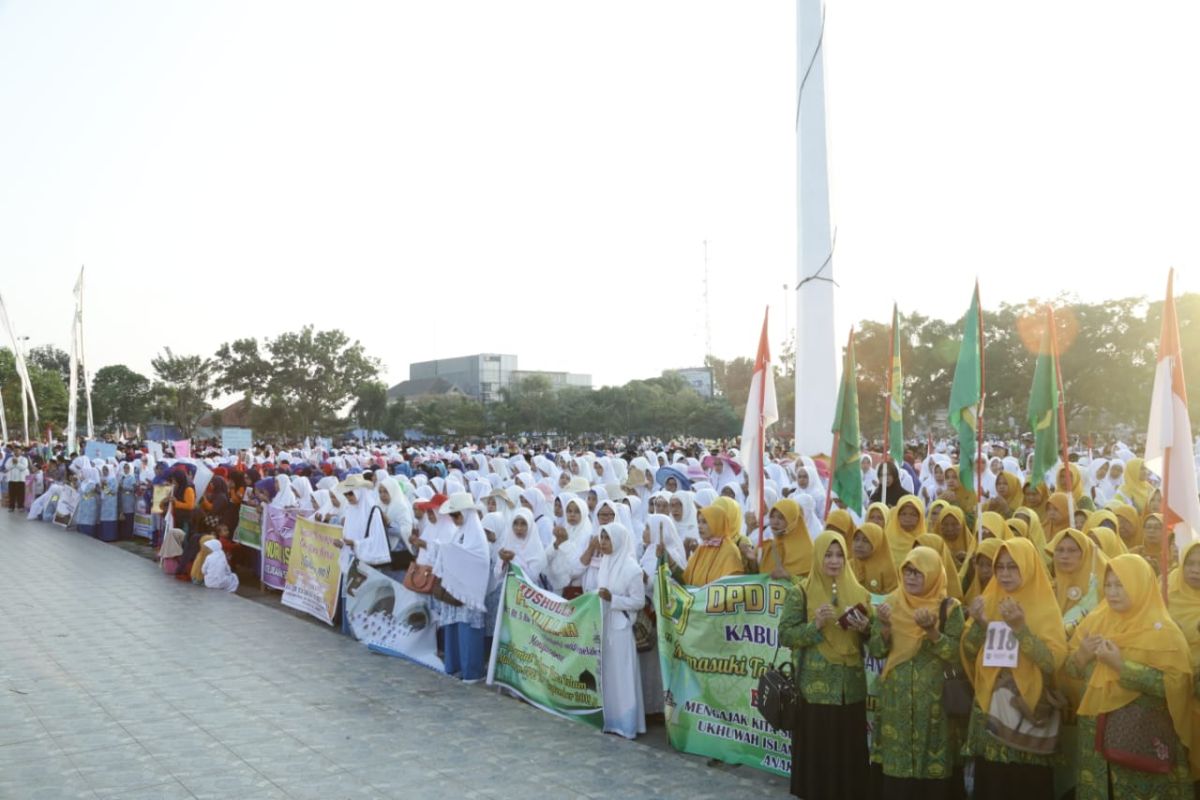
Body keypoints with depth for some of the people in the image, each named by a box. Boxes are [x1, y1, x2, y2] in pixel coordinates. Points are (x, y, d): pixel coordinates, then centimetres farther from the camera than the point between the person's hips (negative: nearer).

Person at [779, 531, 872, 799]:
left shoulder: (858, 592, 8)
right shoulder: (800, 593, -3)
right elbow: (785, 635, -8)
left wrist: (864, 628, -7)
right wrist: (816, 624, -21)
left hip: (852, 687, 3)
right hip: (815, 687, -3)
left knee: (850, 752, 6)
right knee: (816, 753, -1)